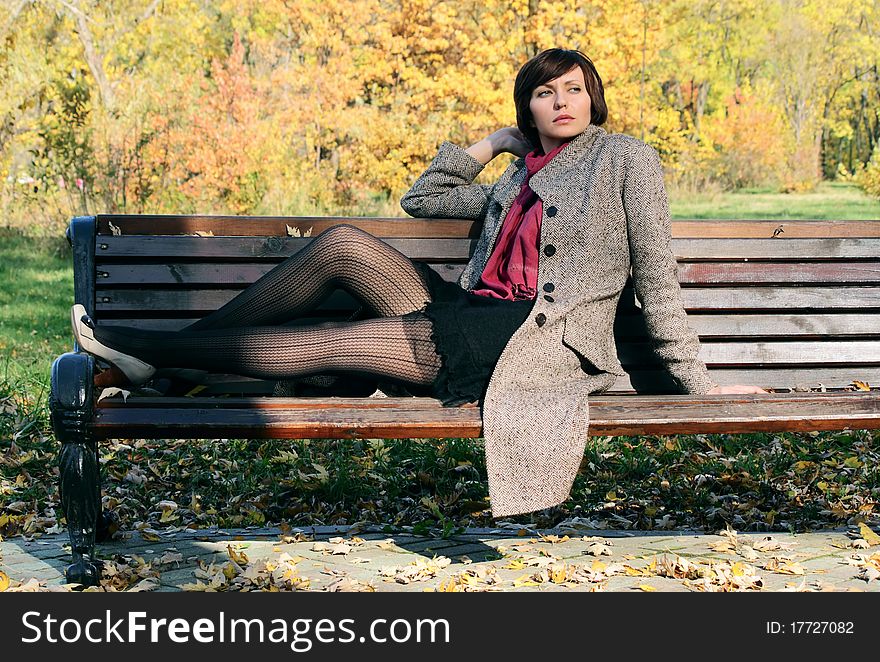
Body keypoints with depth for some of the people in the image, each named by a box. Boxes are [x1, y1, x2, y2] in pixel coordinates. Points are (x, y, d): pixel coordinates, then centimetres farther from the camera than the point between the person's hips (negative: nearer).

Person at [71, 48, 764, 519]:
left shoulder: (626, 157, 5)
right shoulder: (516, 179, 24)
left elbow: (656, 275, 2)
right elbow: (421, 199, 28)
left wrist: (698, 381, -1)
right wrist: (489, 144, 22)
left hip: (541, 341, -7)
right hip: (473, 320, 7)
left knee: (322, 345, -16)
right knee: (342, 243, -13)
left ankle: (153, 347, -5)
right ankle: (168, 349, -8)